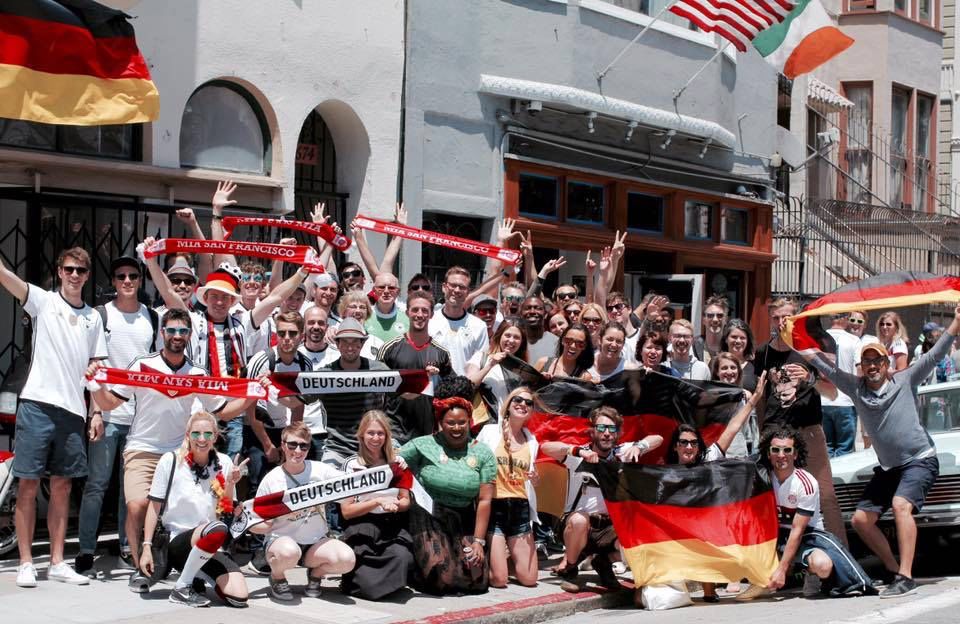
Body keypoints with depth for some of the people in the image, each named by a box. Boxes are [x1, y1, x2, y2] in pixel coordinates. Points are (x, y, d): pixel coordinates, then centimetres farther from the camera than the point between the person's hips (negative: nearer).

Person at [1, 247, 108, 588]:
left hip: (73, 410, 4)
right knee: (28, 484, -2)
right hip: (37, 404, -3)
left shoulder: (93, 317, 15)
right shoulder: (42, 300, 5)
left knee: (62, 486, 7)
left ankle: (57, 562, 12)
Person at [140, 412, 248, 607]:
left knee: (239, 598, -17)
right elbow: (154, 506, -3)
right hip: (177, 540, -4)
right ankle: (181, 588, -17)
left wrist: (230, 484, -8)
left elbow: (226, 511, 8)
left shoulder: (223, 463, 4)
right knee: (217, 529, -37)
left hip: (211, 547, 4)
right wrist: (147, 547, -8)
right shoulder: (171, 461, -6)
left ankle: (200, 575, 13)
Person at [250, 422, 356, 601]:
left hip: (316, 543, 2)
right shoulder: (272, 480, -6)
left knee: (346, 559, -27)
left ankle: (316, 573, 8)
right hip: (281, 540, -2)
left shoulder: (320, 470, -1)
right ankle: (277, 578, -2)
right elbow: (254, 525, -2)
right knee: (289, 553, -40)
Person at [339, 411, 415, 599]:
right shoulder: (352, 465, 1)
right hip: (362, 529, -3)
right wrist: (378, 502, -17)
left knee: (402, 557, -32)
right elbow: (346, 511, -3)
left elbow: (405, 501, 12)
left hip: (392, 527, 3)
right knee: (370, 589, -23)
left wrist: (395, 505, -12)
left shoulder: (397, 463, 10)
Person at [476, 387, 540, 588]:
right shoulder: (490, 432, -1)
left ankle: (507, 556, 29)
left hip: (520, 508, 4)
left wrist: (534, 479, -1)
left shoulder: (531, 441, 11)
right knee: (498, 579, -11)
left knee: (529, 579, 0)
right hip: (494, 506, -4)